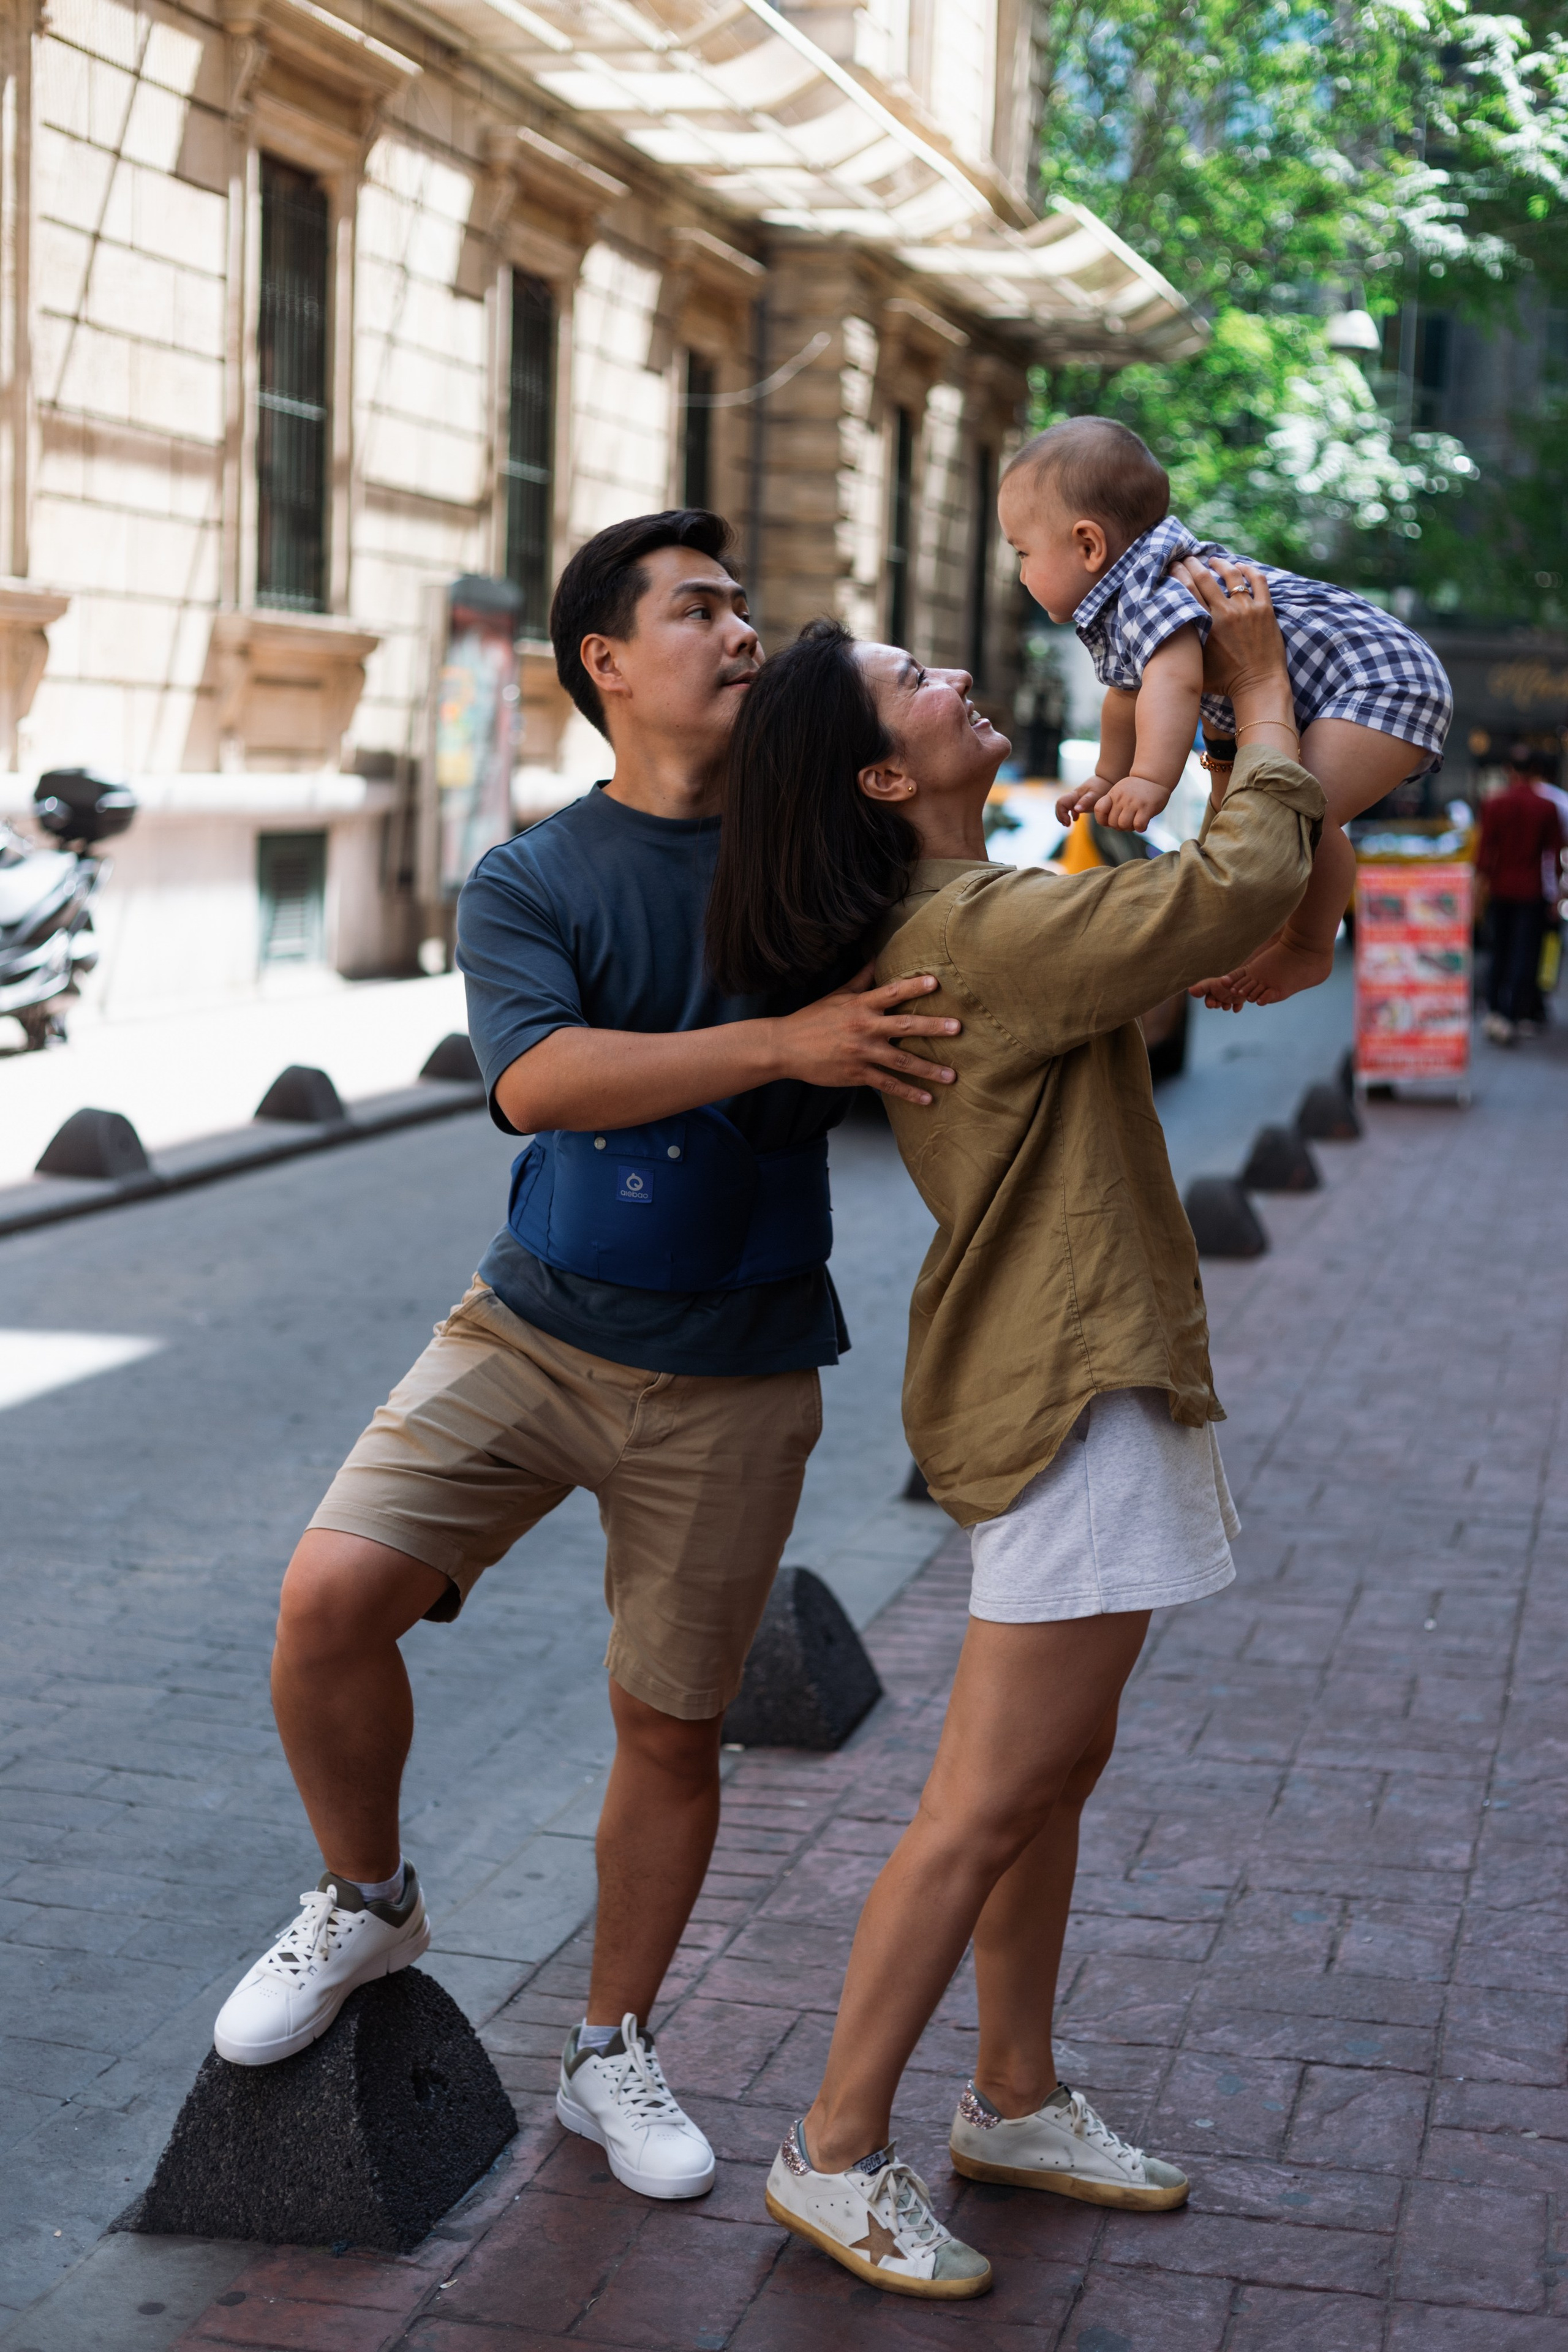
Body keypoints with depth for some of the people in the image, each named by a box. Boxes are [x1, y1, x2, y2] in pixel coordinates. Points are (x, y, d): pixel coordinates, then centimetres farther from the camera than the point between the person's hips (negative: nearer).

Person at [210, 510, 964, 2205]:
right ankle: (366, 1903, 12)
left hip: (732, 1380, 1)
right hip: (535, 1327, -1)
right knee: (331, 1595, -17)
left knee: (670, 1729, 7)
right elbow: (537, 1078, -22)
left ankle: (611, 2052, 29)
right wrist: (780, 1044, -33)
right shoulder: (526, 885, -3)